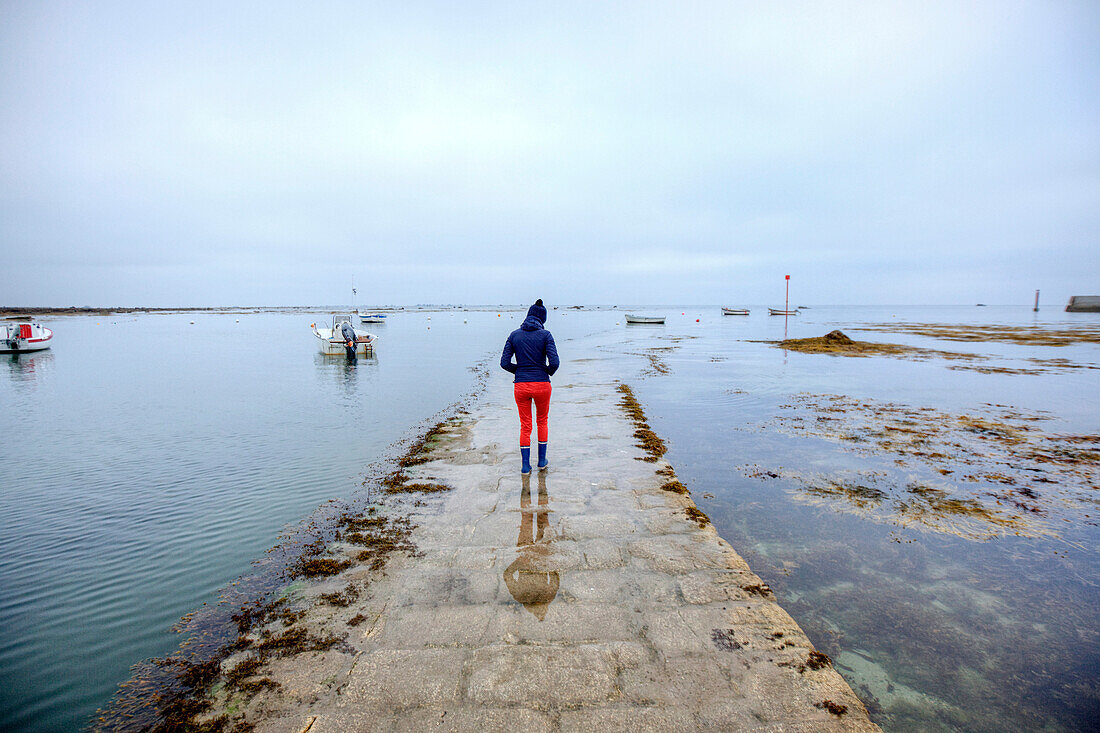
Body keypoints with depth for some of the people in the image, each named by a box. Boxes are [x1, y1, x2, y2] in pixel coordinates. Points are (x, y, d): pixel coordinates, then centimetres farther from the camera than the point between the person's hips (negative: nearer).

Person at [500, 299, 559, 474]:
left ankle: (525, 465, 16)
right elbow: (554, 362, -16)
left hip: (521, 386, 2)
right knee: (542, 421, 21)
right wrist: (548, 372, 5)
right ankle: (542, 460, 27)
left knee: (525, 426, 15)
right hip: (542, 385, -1)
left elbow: (504, 363, -2)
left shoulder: (514, 335, 1)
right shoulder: (545, 335, -7)